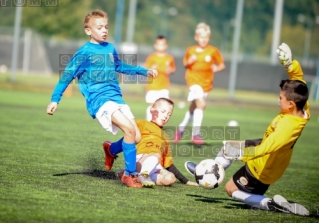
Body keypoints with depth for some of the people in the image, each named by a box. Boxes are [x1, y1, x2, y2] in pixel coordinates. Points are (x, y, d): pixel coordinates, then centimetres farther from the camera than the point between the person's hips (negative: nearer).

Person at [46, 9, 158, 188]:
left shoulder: (110, 48, 13)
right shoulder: (84, 53, -5)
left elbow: (120, 66, 33)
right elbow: (67, 76, -4)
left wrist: (145, 71, 35)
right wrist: (55, 100, -10)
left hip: (116, 97, 7)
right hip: (98, 99, -7)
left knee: (136, 137, -2)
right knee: (129, 128, -25)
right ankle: (130, 174, -13)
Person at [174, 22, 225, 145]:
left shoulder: (213, 51, -3)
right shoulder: (190, 50, 0)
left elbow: (222, 65, 5)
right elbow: (185, 64, 12)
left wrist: (217, 68, -16)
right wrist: (189, 62, -9)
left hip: (206, 82, 3)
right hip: (193, 79, -3)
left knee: (194, 107, 16)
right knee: (201, 103, -23)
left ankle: (181, 127, 40)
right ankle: (196, 133, -20)